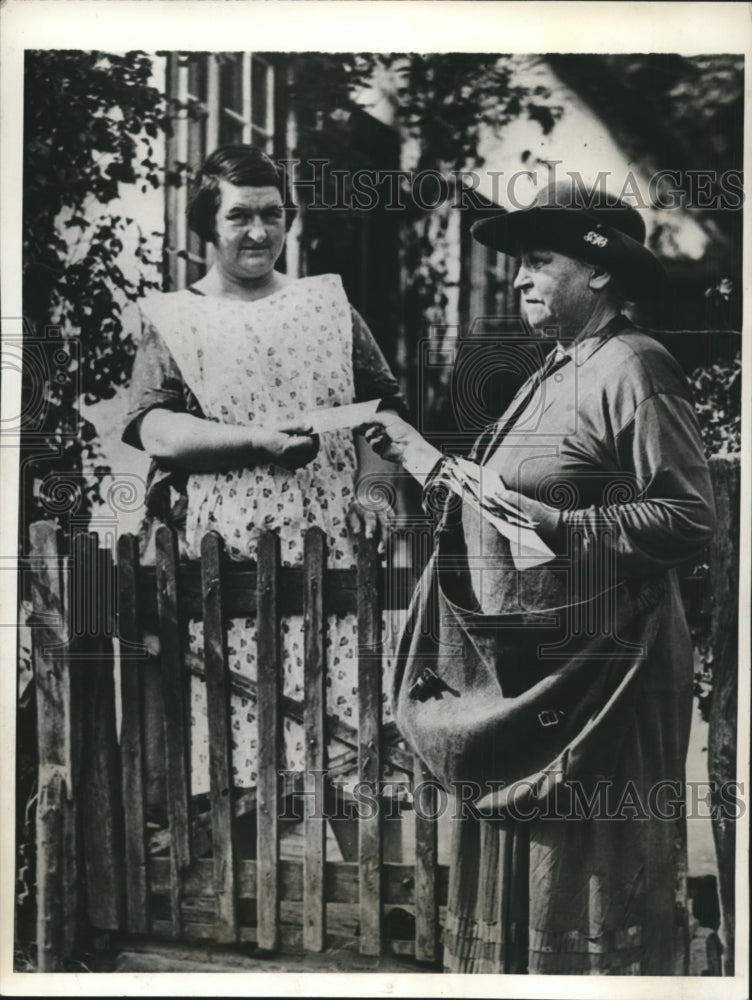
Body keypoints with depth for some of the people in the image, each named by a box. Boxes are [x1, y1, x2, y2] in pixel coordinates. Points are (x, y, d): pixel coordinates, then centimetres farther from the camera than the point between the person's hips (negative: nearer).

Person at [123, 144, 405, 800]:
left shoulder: (328, 304, 15)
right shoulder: (172, 319, 7)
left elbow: (380, 406, 17)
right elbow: (155, 430, -6)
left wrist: (371, 488, 1)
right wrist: (261, 440, -17)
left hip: (327, 547, 2)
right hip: (224, 552, -2)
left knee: (331, 706, 1)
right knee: (232, 717, -2)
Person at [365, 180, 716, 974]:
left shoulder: (633, 368, -12)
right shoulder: (553, 373, 14)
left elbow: (689, 517, -19)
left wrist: (551, 527, -23)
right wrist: (424, 460, 13)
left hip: (590, 675, -9)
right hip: (515, 673, 9)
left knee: (590, 875, 4)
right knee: (514, 877, 18)